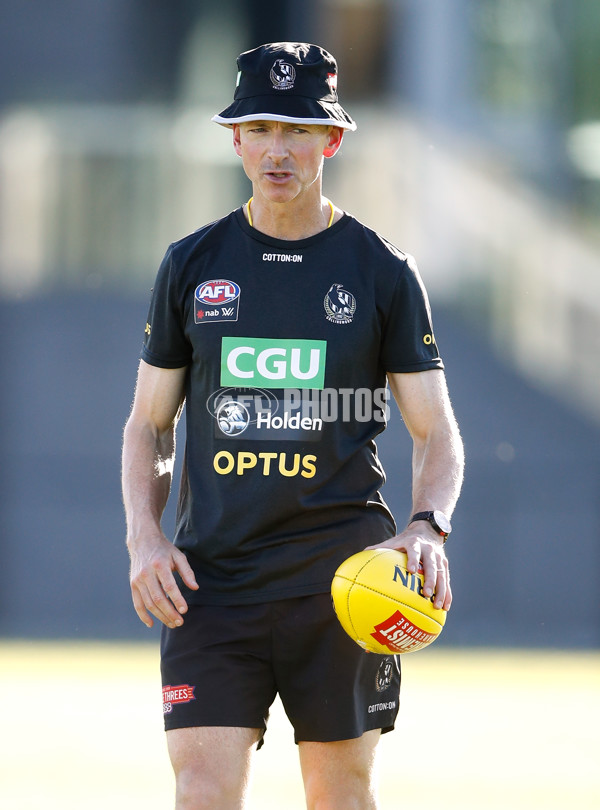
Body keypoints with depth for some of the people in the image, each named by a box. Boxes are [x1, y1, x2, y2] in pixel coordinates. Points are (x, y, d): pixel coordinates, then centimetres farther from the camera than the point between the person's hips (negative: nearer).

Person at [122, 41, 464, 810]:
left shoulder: (382, 272, 4)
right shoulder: (191, 265, 9)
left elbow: (436, 433, 4)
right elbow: (148, 424, 14)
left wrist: (428, 526, -16)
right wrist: (144, 538, -3)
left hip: (340, 573, -1)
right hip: (209, 574, 1)